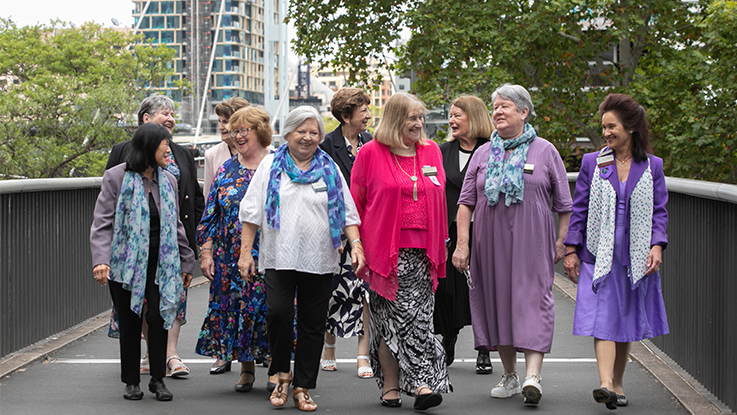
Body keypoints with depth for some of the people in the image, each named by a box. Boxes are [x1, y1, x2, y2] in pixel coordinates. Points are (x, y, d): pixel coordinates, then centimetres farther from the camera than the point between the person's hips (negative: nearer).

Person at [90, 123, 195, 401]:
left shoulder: (167, 181, 10)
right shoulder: (117, 177, -5)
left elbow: (175, 226, 18)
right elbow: (102, 223, -9)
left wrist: (186, 262, 18)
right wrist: (101, 260, -21)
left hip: (160, 262, 3)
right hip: (126, 261, -3)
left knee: (158, 317, -4)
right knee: (130, 322, 4)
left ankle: (158, 379, 9)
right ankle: (131, 381, 17)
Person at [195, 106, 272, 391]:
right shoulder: (226, 170, 10)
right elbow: (210, 215, 10)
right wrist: (206, 252, 4)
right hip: (231, 258, 3)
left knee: (269, 308, -4)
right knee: (236, 306, 3)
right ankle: (246, 368, 15)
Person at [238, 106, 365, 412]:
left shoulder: (330, 169, 12)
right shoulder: (270, 165, 8)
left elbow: (347, 213, 11)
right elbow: (251, 212, 6)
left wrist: (356, 244, -4)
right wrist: (245, 252, 0)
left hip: (320, 261, 2)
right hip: (279, 257, -2)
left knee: (312, 326, 3)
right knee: (278, 313, -18)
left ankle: (302, 388, 12)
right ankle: (281, 373, 4)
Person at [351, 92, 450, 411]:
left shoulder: (431, 151, 12)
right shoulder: (371, 153, 1)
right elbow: (355, 202, 4)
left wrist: (441, 244, 15)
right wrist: (357, 245, -1)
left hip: (422, 249, 3)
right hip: (385, 250, -3)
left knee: (418, 317, -3)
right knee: (395, 316, -4)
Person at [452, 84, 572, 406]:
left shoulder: (545, 151, 5)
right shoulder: (483, 154, 11)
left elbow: (564, 204, 5)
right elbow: (466, 202, 9)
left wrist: (562, 242, -1)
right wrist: (462, 243, 0)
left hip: (532, 241, -3)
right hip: (491, 243, 3)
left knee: (533, 300, -12)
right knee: (497, 301, 5)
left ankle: (533, 376, -19)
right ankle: (510, 376, 18)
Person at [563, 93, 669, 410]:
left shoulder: (651, 166, 5)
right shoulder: (592, 163, 4)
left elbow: (659, 211, 6)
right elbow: (579, 209, 6)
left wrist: (657, 247, -8)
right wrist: (571, 250, 2)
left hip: (637, 259, 1)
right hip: (599, 256, -1)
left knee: (627, 322, 8)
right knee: (603, 319, -13)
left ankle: (618, 384, 22)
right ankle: (606, 385, -22)